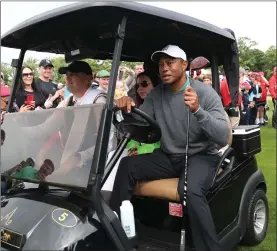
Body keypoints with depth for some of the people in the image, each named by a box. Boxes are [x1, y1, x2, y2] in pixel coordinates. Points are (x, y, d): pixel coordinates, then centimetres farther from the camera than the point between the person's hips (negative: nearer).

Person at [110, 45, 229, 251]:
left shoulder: (206, 93, -12)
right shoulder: (156, 94, 3)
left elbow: (223, 138, -21)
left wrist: (197, 110, -36)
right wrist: (128, 108, -22)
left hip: (201, 156, -4)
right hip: (169, 156, 5)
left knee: (190, 190, -36)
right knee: (127, 165, -18)